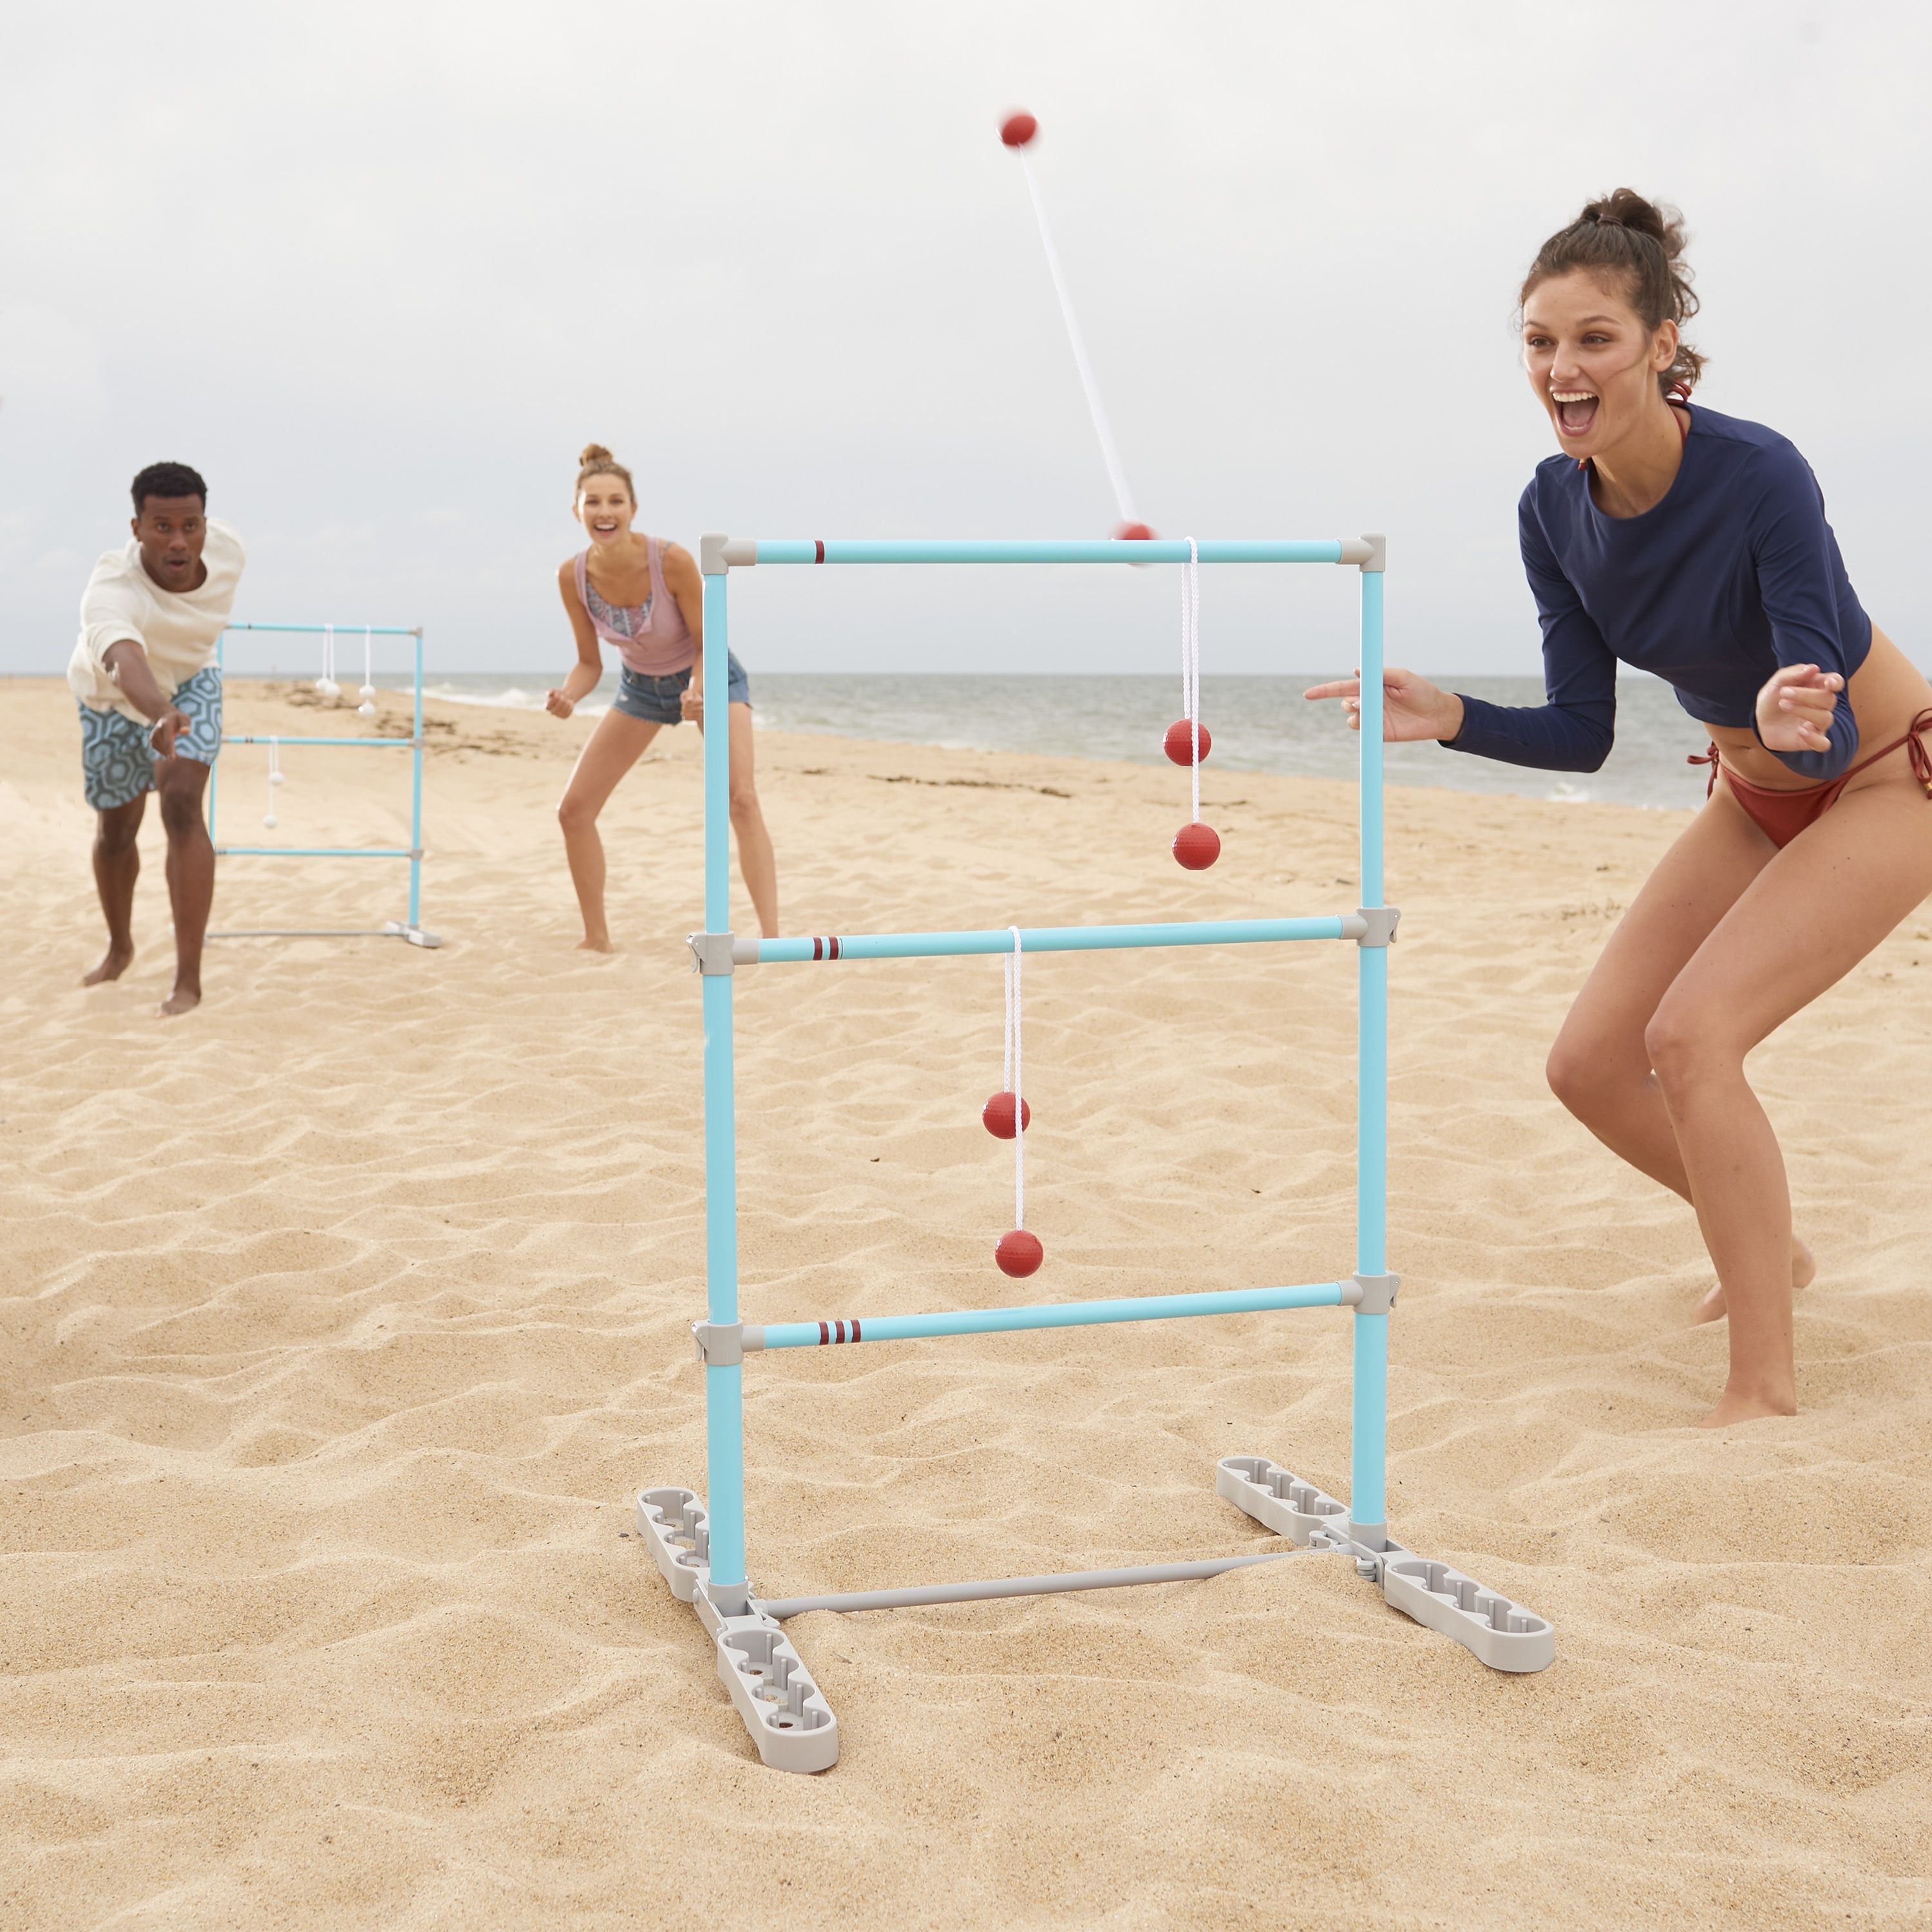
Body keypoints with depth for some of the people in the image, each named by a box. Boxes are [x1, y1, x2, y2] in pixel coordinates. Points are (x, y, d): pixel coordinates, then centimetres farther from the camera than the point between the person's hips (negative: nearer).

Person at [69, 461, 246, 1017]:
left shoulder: (226, 546, -29)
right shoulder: (110, 591, -44)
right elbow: (126, 663, -65)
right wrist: (161, 714, -86)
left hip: (189, 685, 1)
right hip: (114, 700, -1)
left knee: (182, 804, -22)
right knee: (115, 829, 15)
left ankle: (189, 979, -21)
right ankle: (120, 945, 45)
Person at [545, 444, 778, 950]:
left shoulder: (672, 560, -32)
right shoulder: (573, 576, -21)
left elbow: (705, 644, -19)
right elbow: (590, 663, -9)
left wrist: (697, 691, -38)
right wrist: (568, 696, -30)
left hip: (710, 676, -4)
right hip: (641, 685, 4)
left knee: (741, 799, -23)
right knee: (573, 810, -1)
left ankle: (771, 937, -23)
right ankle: (597, 940, 14)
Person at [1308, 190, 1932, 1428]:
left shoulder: (1761, 476, -31)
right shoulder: (1555, 510, -12)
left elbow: (1833, 738, -31)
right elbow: (1582, 734, -6)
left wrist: (1795, 719, -54)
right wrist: (1451, 718, -22)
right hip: (1754, 796, 7)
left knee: (1693, 1034, -24)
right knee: (1592, 1065, 1)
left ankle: (1768, 1390, -14)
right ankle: (1769, 1252, 29)